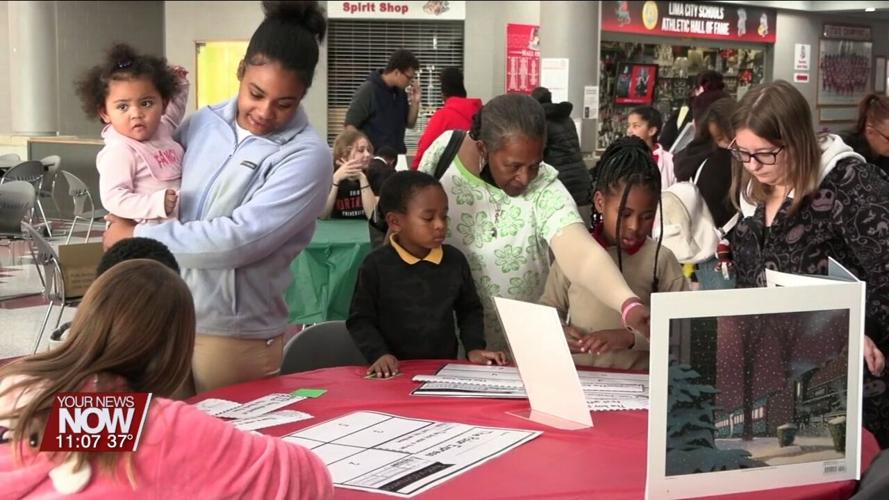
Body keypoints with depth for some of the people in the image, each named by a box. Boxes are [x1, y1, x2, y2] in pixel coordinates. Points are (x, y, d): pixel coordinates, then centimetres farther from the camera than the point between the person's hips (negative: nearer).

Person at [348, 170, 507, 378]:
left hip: (445, 368, 2)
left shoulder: (455, 260, 7)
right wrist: (379, 354, -13)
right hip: (395, 372, -2)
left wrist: (474, 348, 4)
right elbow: (360, 320, 1)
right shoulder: (377, 265, -4)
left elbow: (469, 310, 18)